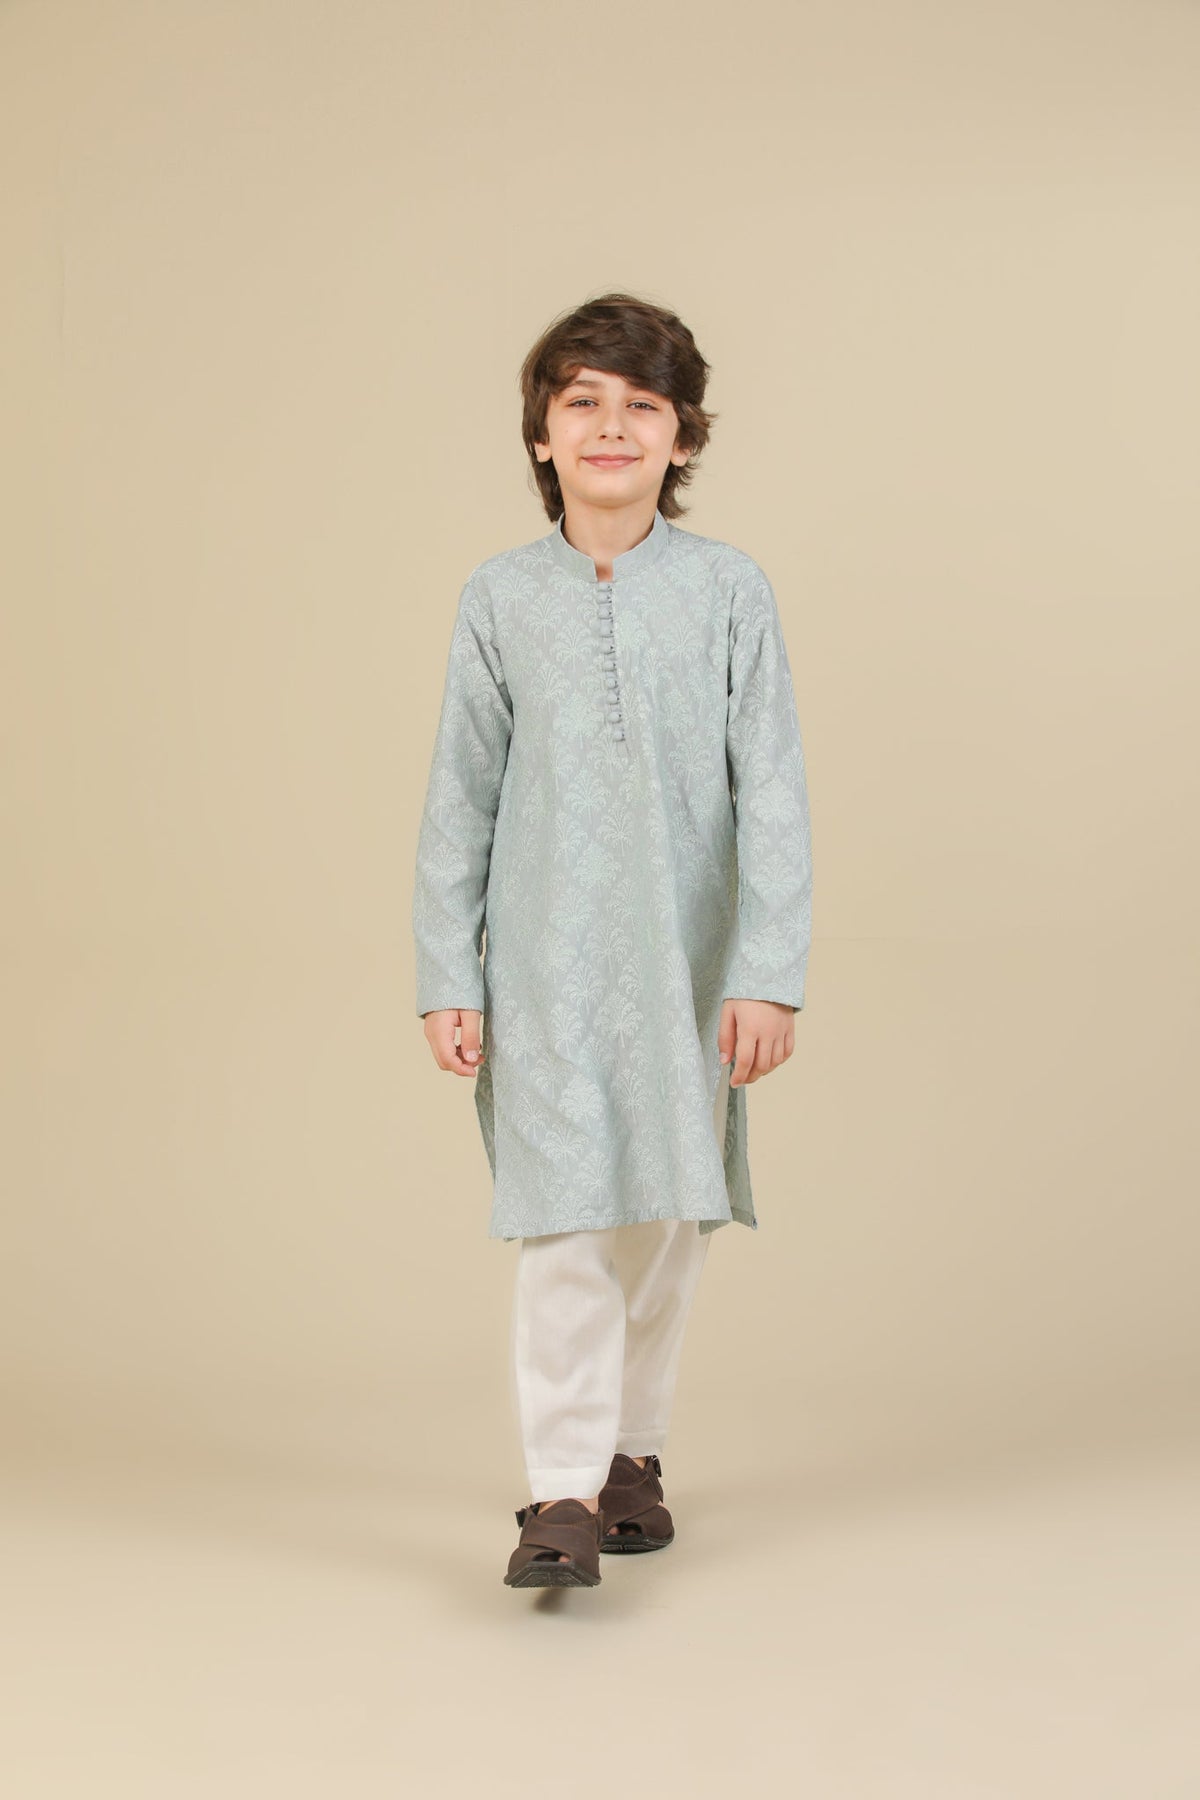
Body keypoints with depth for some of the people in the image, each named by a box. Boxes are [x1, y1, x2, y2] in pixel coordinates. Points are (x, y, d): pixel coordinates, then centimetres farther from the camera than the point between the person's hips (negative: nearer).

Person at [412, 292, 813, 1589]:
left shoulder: (728, 590, 0)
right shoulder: (500, 597, 2)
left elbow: (771, 791, -2)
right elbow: (460, 798, 5)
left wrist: (770, 973, -8)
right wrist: (446, 979, 2)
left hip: (685, 957, 1)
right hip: (543, 957, -1)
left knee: (666, 1215, 9)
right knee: (563, 1217, -9)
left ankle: (633, 1449, 28)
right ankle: (562, 1494, -3)